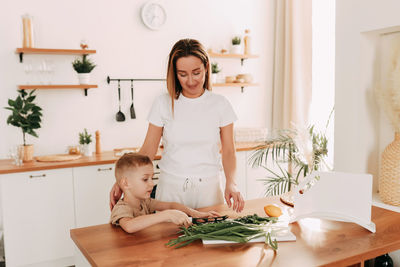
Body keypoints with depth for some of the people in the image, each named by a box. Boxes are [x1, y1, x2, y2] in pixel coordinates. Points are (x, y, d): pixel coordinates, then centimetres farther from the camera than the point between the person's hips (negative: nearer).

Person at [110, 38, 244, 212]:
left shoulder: (220, 104, 0)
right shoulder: (163, 104, -2)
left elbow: (228, 151, 1)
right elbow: (147, 150, -1)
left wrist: (231, 183, -15)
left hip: (208, 188, 1)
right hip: (171, 188, 0)